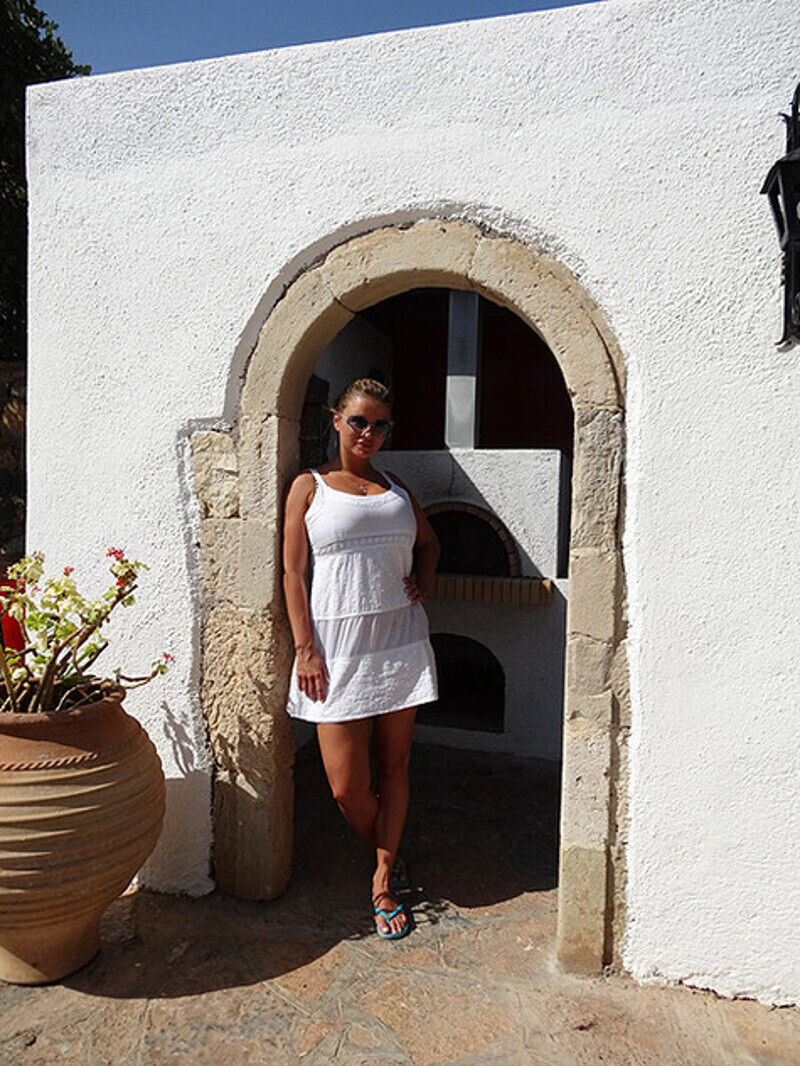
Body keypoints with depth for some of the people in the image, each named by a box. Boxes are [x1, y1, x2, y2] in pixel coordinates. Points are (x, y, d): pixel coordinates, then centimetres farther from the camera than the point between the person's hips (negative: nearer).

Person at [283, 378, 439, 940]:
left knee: (394, 766, 9)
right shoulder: (310, 486, 2)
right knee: (346, 785, -1)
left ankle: (383, 879, 28)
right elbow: (293, 572, -1)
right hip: (337, 644, -3)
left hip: (400, 640, 3)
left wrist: (424, 580, 8)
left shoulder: (397, 490, 13)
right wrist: (305, 649, -8)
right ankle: (388, 853, 31)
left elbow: (429, 541, 29)